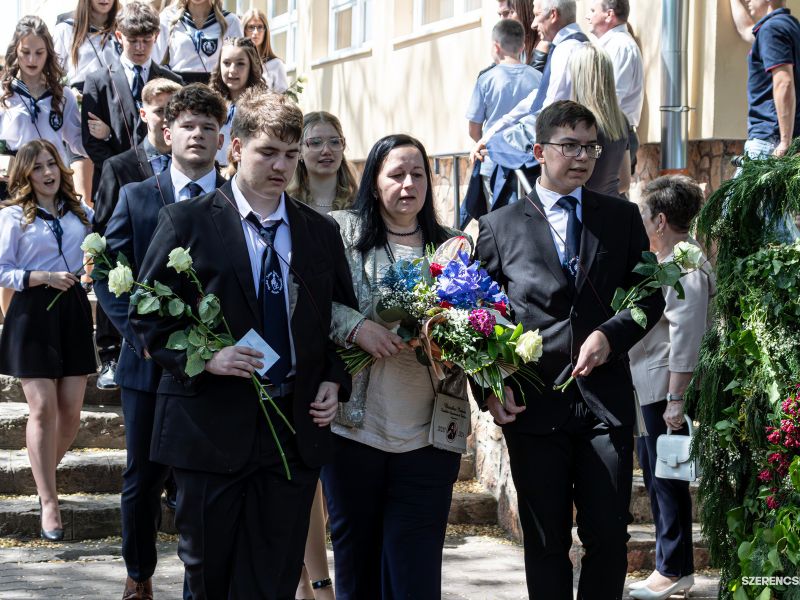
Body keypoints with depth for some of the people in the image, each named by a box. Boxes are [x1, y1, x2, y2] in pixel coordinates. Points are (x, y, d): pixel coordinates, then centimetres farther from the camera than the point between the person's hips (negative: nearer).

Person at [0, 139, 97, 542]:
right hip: (32, 313, -4)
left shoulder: (80, 213, 10)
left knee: (71, 410, 3)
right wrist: (45, 277, -17)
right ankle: (49, 503, -2)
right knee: (43, 409, -7)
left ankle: (44, 476, 27)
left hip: (74, 311, 4)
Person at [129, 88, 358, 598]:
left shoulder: (322, 232, 10)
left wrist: (335, 381, 0)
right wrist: (203, 358, -17)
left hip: (296, 430, 3)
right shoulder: (187, 222, -1)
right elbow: (148, 316, -3)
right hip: (212, 427, -3)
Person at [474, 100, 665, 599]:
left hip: (606, 402, 1)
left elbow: (650, 295, 9)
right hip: (533, 404, -1)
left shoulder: (622, 218, 11)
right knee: (545, 543, 5)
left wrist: (610, 334, -10)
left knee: (609, 536, 0)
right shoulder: (498, 227, 6)